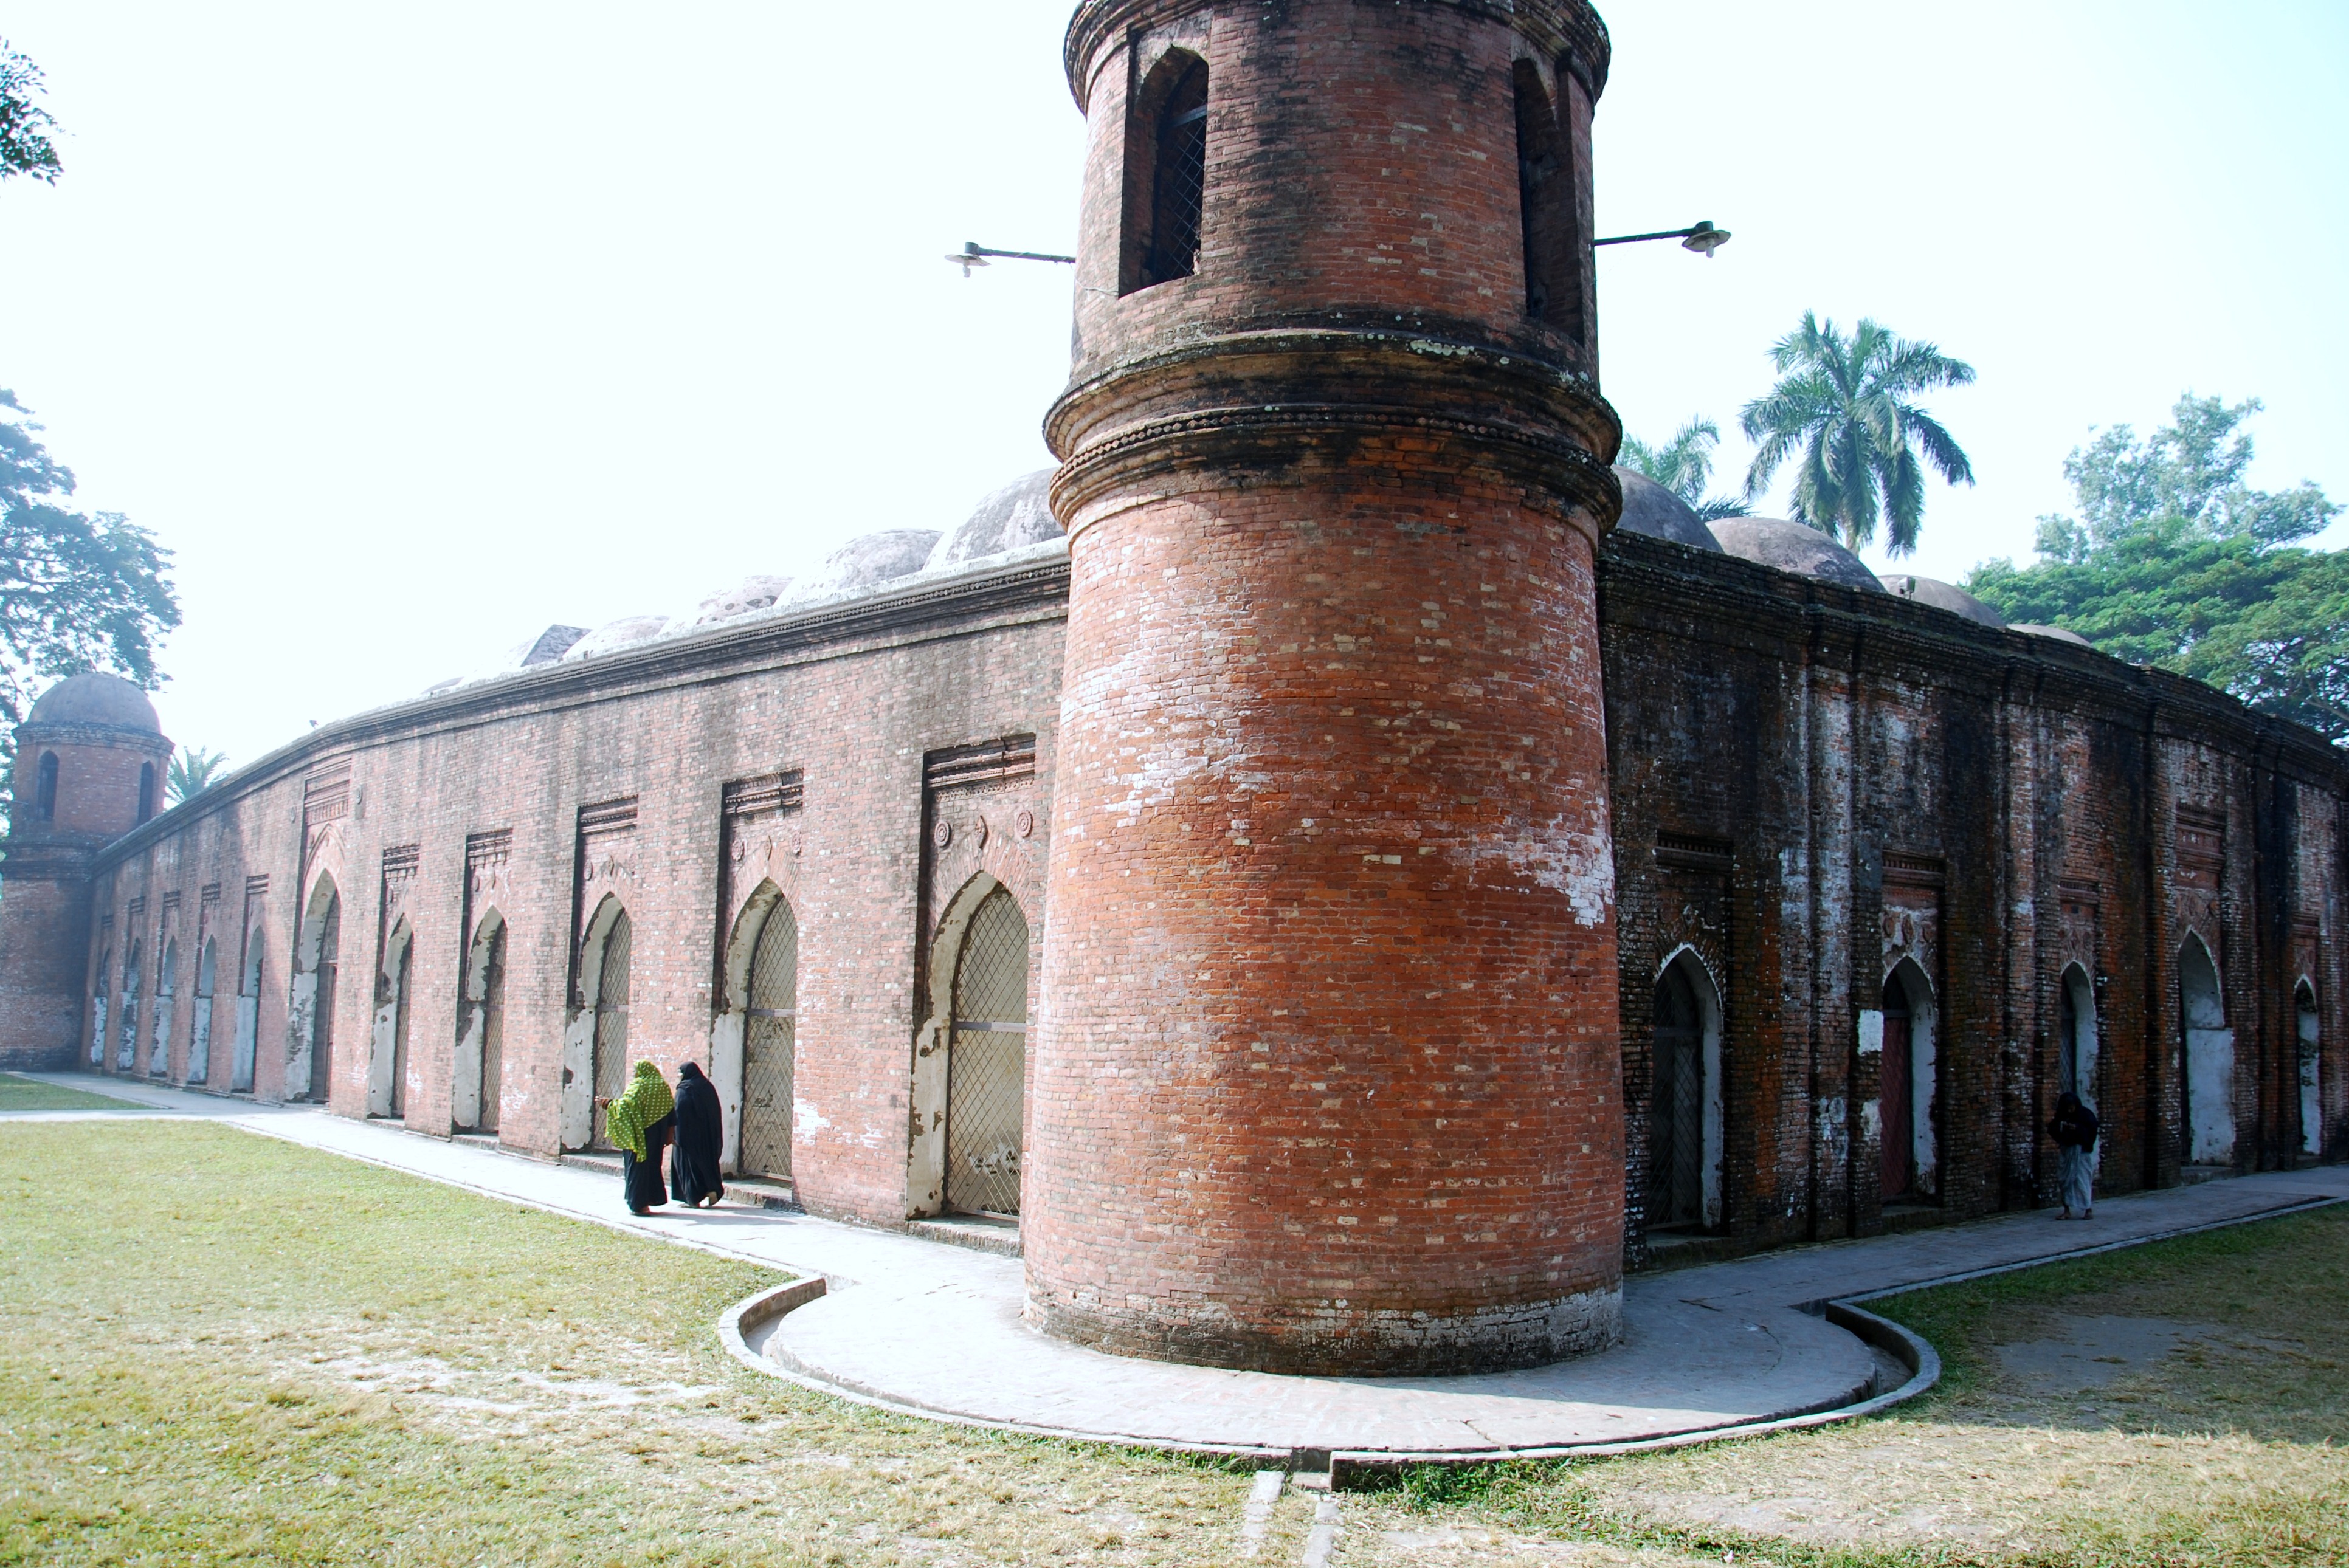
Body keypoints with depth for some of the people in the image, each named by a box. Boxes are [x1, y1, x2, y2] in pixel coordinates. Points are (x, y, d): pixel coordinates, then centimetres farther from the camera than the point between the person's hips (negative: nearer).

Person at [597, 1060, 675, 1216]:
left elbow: (625, 1105, -20)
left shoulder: (638, 1085, -9)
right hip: (656, 1135, 5)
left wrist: (607, 1104, -4)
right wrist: (668, 1137, 13)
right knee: (653, 1164, 15)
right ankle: (653, 1197, 16)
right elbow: (671, 1114, 7)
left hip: (639, 1134, -5)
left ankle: (638, 1203, -1)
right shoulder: (663, 1086, 6)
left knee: (637, 1166, 0)